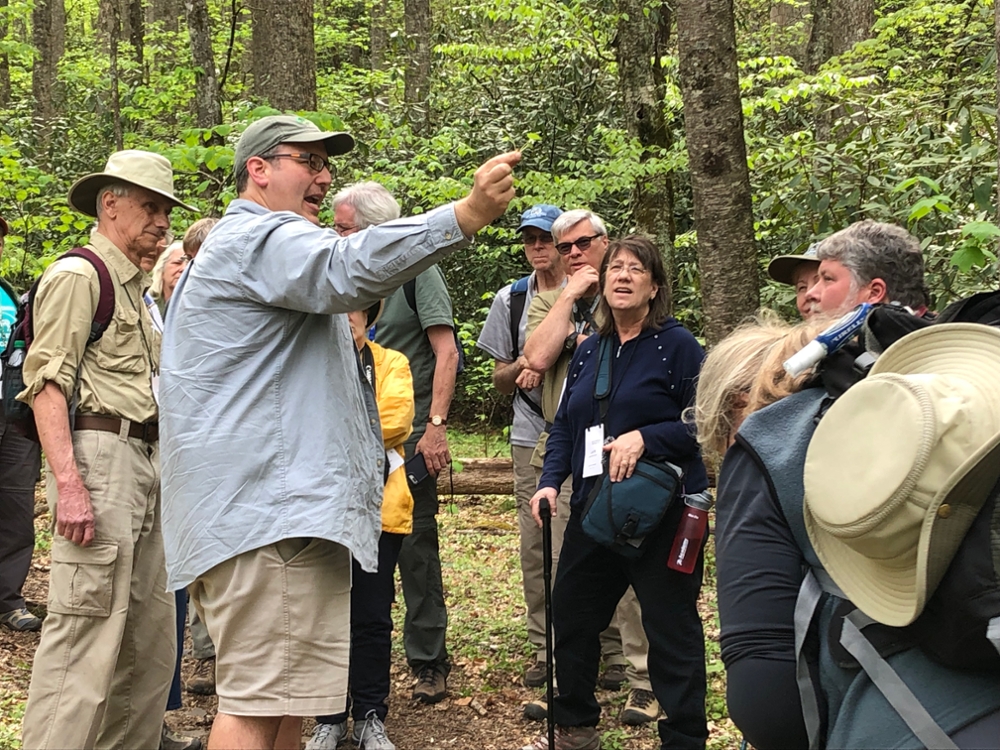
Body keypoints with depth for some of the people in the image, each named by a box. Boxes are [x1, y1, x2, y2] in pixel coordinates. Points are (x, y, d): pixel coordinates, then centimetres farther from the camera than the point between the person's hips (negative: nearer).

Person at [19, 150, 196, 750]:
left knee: (152, 634, 12)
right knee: (86, 633, -11)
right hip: (100, 454, -10)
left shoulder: (137, 287, 23)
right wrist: (68, 486, -23)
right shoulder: (78, 274, -5)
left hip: (145, 461, 10)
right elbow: (47, 384, -14)